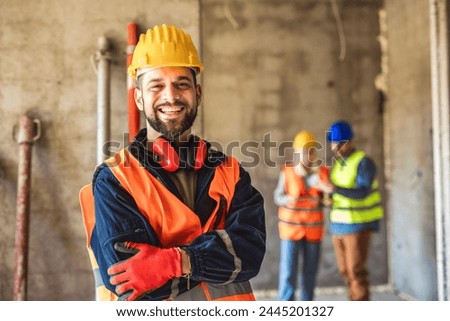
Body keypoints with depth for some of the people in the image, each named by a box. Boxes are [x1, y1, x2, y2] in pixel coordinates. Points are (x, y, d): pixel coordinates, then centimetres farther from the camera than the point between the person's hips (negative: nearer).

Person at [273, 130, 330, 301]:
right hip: (291, 226, -2)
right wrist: (288, 200, -25)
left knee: (310, 271, 10)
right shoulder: (287, 172, -11)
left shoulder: (323, 172, -6)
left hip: (313, 228, 2)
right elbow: (278, 197, -4)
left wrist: (319, 201, -20)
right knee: (288, 272, -6)